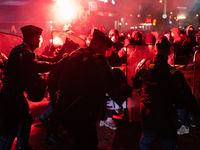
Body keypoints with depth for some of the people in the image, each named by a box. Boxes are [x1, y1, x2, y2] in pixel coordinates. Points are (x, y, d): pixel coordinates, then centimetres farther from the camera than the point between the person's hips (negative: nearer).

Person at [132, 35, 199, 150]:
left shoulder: (143, 64, -8)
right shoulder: (172, 73, -25)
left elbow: (136, 84, 7)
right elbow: (185, 96, -18)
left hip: (145, 109, 6)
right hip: (163, 114, -5)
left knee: (146, 136, 27)